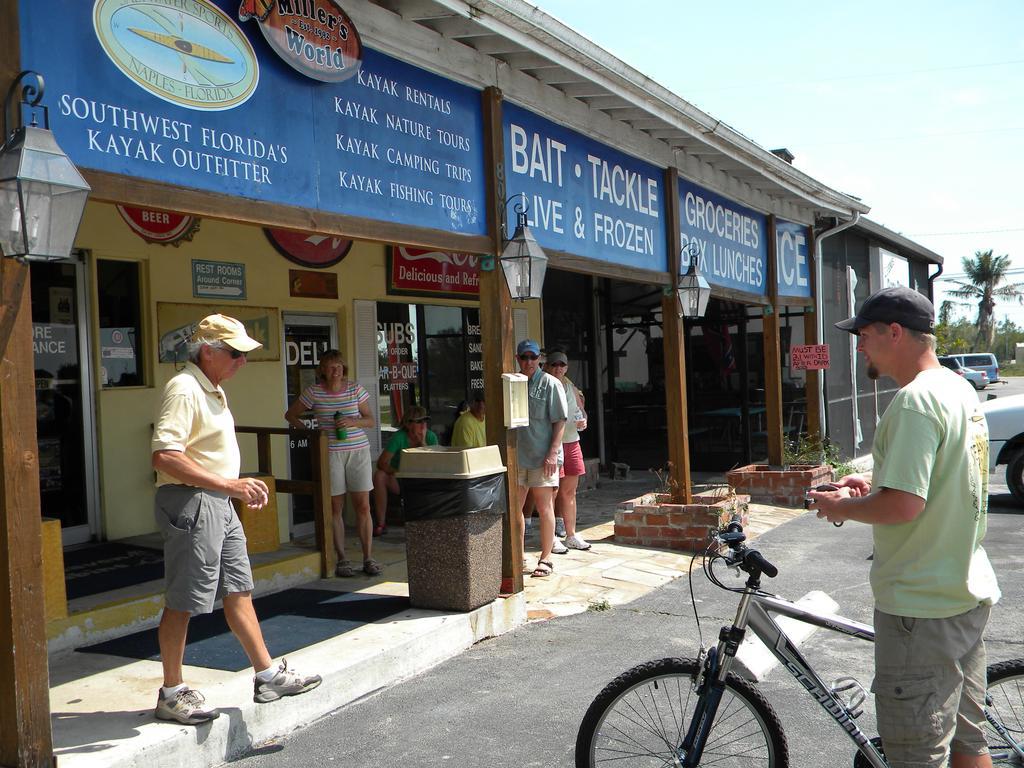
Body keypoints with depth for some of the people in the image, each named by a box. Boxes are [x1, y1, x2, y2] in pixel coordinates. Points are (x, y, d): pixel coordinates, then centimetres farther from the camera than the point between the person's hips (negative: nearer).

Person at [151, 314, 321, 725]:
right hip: (190, 502, -10)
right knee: (183, 601, 0)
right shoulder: (183, 390, -17)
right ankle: (172, 694, 13)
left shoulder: (212, 389, 16)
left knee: (238, 590, 14)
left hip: (219, 503, 10)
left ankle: (268, 675, 22)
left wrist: (241, 488, 14)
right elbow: (165, 457, -27)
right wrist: (228, 484, -27)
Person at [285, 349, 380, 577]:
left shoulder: (355, 389, 4)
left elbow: (370, 421, 6)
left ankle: (368, 557, 6)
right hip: (329, 453, -1)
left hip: (358, 450, 1)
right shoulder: (313, 392, 2)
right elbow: (290, 415, 13)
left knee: (363, 505, 0)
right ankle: (342, 559, 10)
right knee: (335, 507, 2)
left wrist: (353, 422, -13)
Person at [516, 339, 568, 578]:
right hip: (517, 456, 5)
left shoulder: (550, 383, -5)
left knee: (544, 508, 3)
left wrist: (553, 452, -16)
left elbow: (560, 421, -8)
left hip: (543, 457, -5)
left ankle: (546, 558, 13)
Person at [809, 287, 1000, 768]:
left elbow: (903, 505, -28)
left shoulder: (915, 400, -21)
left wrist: (842, 507, -11)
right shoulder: (961, 390, 10)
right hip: (969, 594, 10)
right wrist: (874, 482, 12)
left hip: (921, 607, -10)